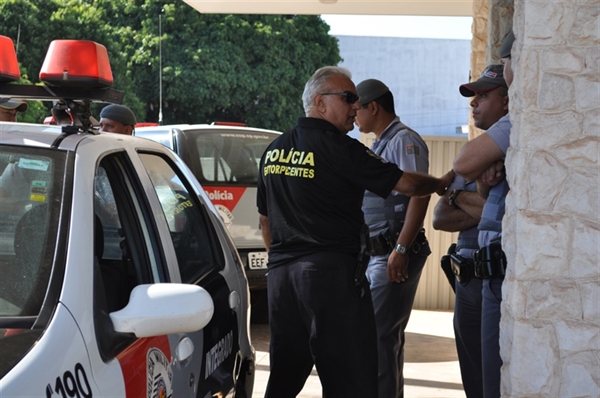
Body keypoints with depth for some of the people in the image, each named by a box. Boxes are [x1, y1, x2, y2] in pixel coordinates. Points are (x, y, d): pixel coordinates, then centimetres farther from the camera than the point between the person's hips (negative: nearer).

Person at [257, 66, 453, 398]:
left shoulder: (273, 150, 13)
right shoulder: (339, 148, -10)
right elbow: (406, 184, -8)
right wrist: (442, 183, 11)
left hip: (280, 272, 8)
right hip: (331, 271, -8)